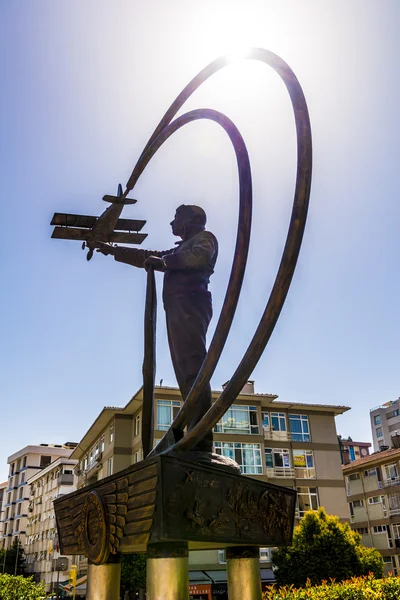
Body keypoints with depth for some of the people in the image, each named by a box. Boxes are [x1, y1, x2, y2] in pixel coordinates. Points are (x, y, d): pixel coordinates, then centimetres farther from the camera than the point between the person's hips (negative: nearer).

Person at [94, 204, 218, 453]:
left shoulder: (204, 237, 12)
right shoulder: (182, 248, 36)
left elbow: (199, 257, -12)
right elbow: (147, 257, 40)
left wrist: (162, 262, -6)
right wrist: (111, 249, 42)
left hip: (188, 304, -9)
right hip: (178, 308, 9)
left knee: (192, 369, -22)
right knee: (186, 371, -4)